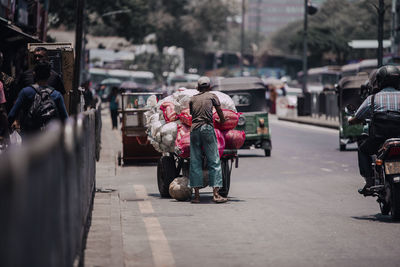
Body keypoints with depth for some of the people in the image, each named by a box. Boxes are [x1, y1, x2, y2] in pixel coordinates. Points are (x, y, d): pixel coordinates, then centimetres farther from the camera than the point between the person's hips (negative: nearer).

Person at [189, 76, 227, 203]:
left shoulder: (193, 99, 19)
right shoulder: (212, 96, 13)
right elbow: (219, 111, 22)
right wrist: (222, 122, 41)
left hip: (194, 129, 3)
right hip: (207, 128, -3)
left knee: (195, 163, 4)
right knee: (214, 162, -2)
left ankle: (196, 194, 1)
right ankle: (215, 194, -10)